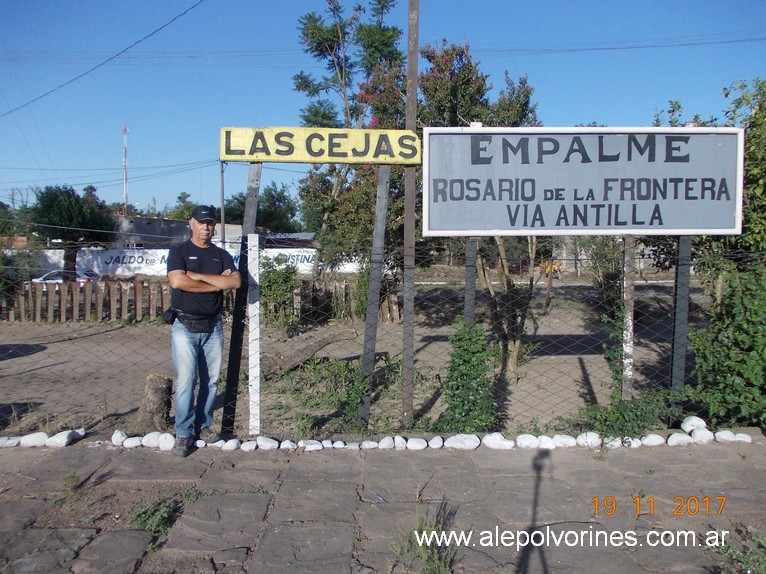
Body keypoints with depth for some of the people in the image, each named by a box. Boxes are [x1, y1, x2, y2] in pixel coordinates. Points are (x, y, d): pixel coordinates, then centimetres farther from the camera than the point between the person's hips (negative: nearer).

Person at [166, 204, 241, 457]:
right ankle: (183, 433, 0)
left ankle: (204, 425, 21)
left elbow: (235, 281, -7)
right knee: (185, 380, -7)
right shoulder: (179, 251, 1)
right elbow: (177, 281, -17)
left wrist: (198, 276, -12)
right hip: (184, 326, -4)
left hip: (213, 326, 4)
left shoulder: (222, 255, 11)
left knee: (211, 380, 8)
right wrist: (217, 283, -10)